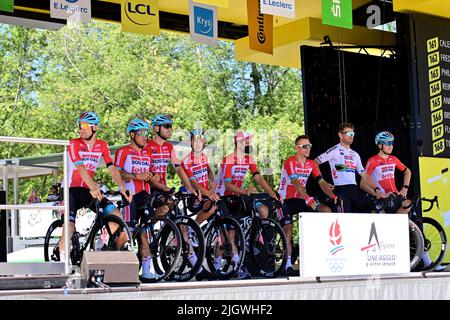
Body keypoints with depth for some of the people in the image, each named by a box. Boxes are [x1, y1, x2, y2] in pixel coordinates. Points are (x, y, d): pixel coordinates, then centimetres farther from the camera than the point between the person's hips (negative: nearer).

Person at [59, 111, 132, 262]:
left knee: (116, 215, -11)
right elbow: (80, 167, -25)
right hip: (71, 190, -4)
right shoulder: (74, 144, -11)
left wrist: (122, 187, -23)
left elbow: (112, 167, -6)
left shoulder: (102, 146, 3)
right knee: (69, 226, -19)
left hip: (88, 191, 4)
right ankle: (62, 260, -5)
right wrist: (93, 187, -40)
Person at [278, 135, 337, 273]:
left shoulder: (311, 164, 3)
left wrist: (333, 196, -21)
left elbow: (322, 182, -5)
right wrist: (307, 198, -46)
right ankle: (288, 262, -9)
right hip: (286, 200, -5)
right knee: (288, 228, -15)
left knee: (327, 210, -12)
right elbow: (295, 182, -31)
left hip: (301, 199, 6)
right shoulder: (289, 162, -16)